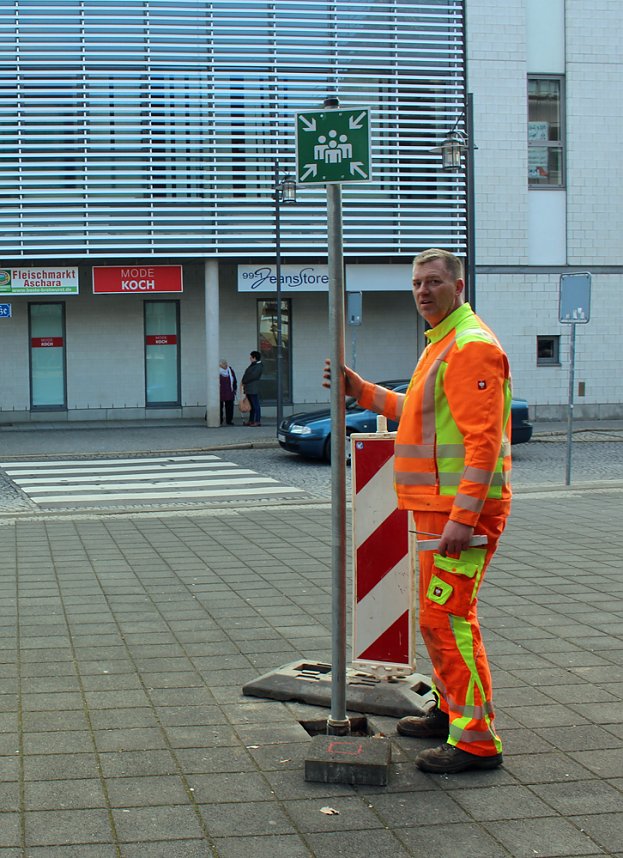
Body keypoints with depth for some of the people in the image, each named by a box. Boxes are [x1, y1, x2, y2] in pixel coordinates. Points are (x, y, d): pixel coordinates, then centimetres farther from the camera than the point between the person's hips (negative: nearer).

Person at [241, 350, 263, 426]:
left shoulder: (258, 366, -11)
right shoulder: (253, 365, 20)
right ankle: (251, 421, 15)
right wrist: (244, 383, 8)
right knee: (251, 405, 12)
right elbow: (247, 375, 20)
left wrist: (244, 382, -8)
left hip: (253, 389, -10)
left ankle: (258, 421, -8)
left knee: (255, 405, -8)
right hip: (249, 389, 10)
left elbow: (252, 376, -18)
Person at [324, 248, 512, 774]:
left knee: (446, 617, -11)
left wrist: (464, 515, -28)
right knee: (440, 613, 19)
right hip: (437, 507, 11)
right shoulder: (442, 345, 19)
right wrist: (363, 392, 24)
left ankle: (477, 739, -7)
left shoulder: (472, 346, -15)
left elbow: (483, 438, -23)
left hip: (460, 508, -11)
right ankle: (451, 711, 32)